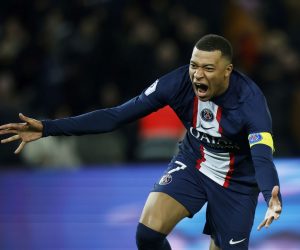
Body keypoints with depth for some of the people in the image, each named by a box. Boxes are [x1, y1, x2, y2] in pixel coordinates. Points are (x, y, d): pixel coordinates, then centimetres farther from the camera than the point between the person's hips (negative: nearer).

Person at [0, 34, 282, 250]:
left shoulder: (250, 100, -32)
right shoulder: (180, 81, -23)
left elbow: (263, 157, -44)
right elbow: (117, 115, -21)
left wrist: (273, 199, -68)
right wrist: (48, 128, -28)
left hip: (236, 181, -2)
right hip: (192, 163, 2)